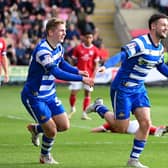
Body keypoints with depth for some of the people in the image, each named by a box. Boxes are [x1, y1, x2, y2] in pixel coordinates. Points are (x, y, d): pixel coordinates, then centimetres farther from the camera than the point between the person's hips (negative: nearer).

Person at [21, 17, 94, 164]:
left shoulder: (59, 47, 1)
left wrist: (78, 71, 1)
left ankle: (36, 129, 31)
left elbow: (62, 64, 20)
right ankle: (45, 156, 22)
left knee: (64, 126, 5)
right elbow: (56, 73, -38)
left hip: (50, 94, 8)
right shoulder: (42, 50, -29)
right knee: (52, 130, -7)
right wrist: (81, 79, -37)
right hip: (34, 97, -8)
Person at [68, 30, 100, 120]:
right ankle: (72, 109, 21)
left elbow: (96, 64, 3)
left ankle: (84, 113, 7)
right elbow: (74, 61, 4)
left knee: (88, 93, 1)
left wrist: (93, 76, -5)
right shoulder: (78, 48, -2)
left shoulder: (95, 50, 0)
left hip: (89, 75, 1)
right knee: (73, 92, -3)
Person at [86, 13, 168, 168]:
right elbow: (120, 56, -35)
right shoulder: (140, 43, -23)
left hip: (139, 90, 7)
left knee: (146, 123, -6)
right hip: (122, 89, -7)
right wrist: (105, 66, -51)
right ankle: (99, 108, 26)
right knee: (121, 128, 1)